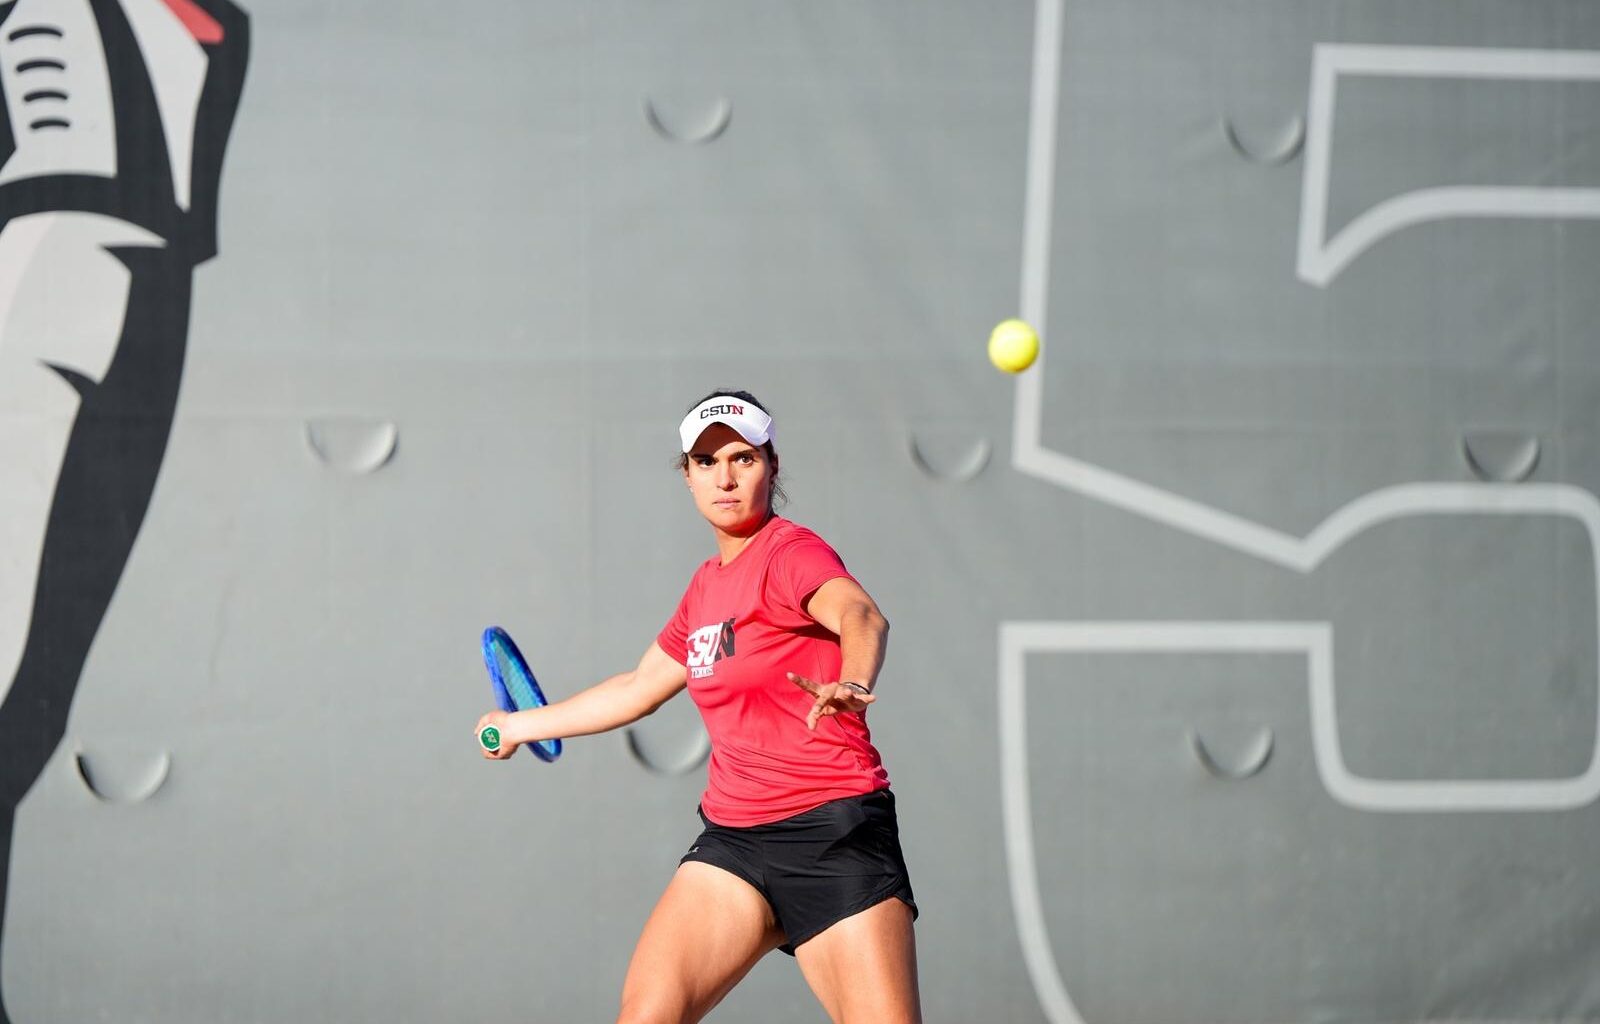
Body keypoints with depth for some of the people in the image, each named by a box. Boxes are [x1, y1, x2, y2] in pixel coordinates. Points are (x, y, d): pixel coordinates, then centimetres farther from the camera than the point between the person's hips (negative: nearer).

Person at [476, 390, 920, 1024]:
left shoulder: (790, 551, -7)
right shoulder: (706, 585, 16)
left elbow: (861, 616, -29)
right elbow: (641, 687, 32)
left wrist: (850, 685, -52)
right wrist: (522, 725, 44)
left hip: (833, 831, -6)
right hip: (732, 839, 6)